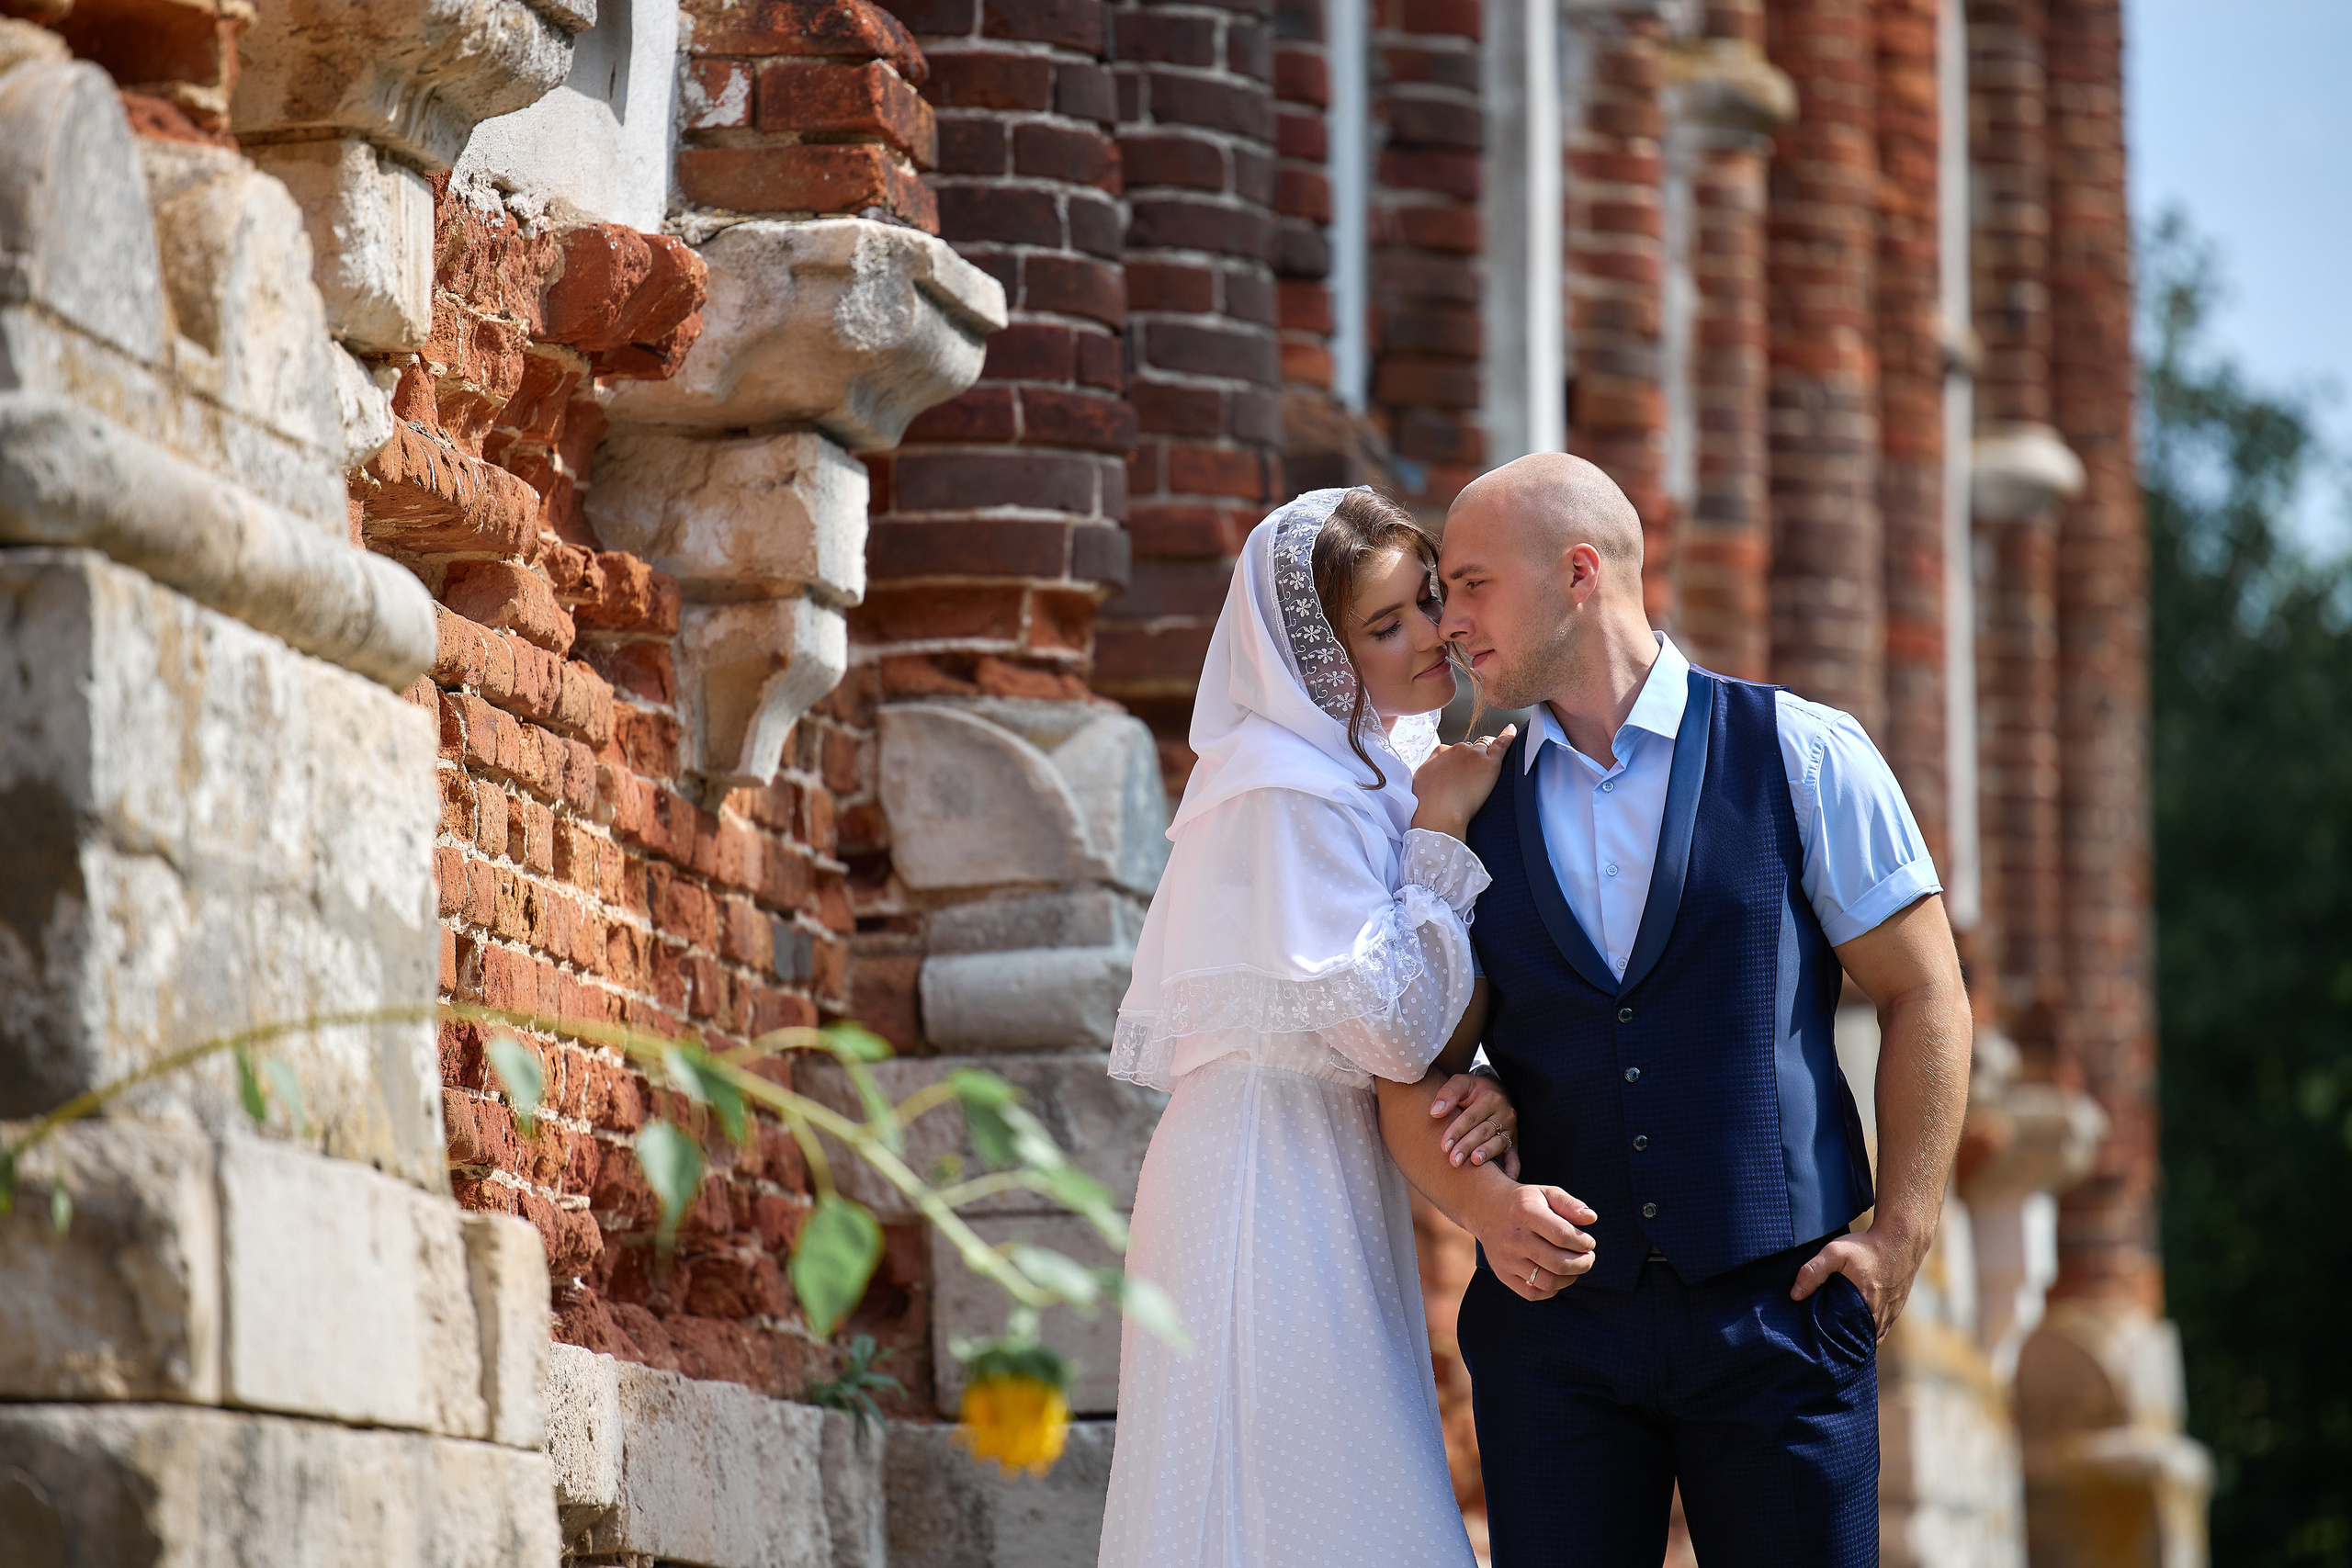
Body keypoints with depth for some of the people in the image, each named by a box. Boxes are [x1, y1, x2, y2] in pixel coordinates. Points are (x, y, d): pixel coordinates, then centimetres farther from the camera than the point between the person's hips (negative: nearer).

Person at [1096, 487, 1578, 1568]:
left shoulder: (1376, 768, 13)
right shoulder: (1288, 788, -16)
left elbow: (1418, 1029, 14)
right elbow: (1394, 1031, -19)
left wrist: (1485, 1089, -8)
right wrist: (1441, 834, -12)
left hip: (1338, 1181, 9)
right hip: (1270, 1182, -9)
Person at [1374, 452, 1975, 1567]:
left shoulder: (1802, 756, 2)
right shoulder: (1463, 817, 9)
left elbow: (1923, 996, 4)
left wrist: (1899, 1236, -5)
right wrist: (1483, 1206, -14)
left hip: (1775, 1304, -2)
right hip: (1555, 1321, 2)